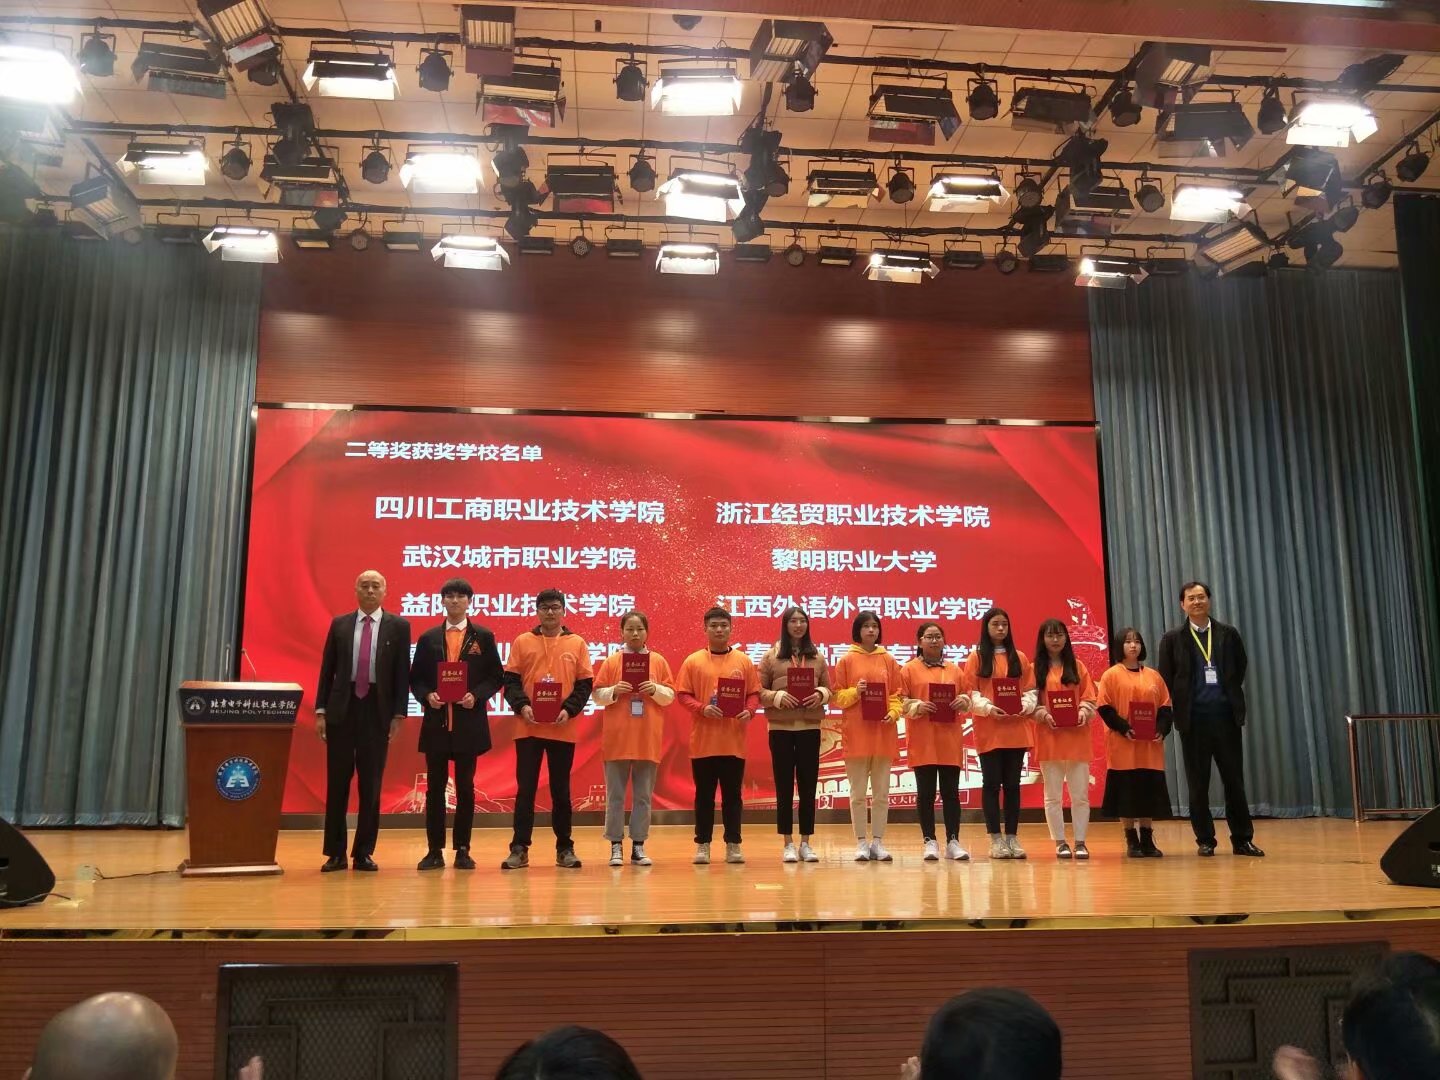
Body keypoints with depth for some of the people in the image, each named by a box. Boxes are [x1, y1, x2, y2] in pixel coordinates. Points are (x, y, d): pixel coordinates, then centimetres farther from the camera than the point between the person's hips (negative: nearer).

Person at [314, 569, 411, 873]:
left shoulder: (398, 626, 3)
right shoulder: (339, 624, 8)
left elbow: (402, 673, 1)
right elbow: (327, 670, 7)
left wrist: (398, 714, -5)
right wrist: (321, 711, 0)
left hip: (377, 710, -1)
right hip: (341, 709, 1)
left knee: (371, 784, 3)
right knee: (337, 782, 4)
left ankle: (364, 853, 11)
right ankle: (335, 852, 13)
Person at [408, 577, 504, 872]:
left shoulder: (483, 637, 5)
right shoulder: (428, 638, 9)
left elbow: (496, 677, 3)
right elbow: (415, 679, 9)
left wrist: (476, 695, -12)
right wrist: (427, 695, -10)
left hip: (469, 723, -1)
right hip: (436, 722, 1)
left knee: (465, 787, 4)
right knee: (434, 787, 4)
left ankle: (463, 850, 12)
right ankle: (435, 850, 11)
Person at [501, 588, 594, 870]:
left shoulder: (577, 643, 6)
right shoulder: (522, 642, 5)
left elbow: (585, 683, 3)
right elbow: (510, 680, 2)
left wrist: (569, 709, -12)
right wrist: (522, 706, -15)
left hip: (563, 729, 0)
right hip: (528, 728, 0)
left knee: (561, 789, 8)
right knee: (525, 788, 2)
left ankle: (565, 848, 16)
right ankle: (520, 849, 8)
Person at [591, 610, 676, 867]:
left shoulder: (658, 661, 6)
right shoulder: (611, 661, 4)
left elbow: (670, 695, 7)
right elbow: (597, 695, 3)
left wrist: (656, 689, -12)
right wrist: (614, 691, -15)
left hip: (648, 739, 1)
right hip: (617, 738, -1)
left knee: (644, 795, 6)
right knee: (615, 795, 3)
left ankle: (638, 846, 14)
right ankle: (616, 846, 11)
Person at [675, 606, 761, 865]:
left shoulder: (744, 661, 6)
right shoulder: (693, 661, 2)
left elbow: (754, 693, 8)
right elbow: (682, 694, 0)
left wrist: (749, 711, -11)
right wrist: (702, 709, -15)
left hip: (734, 740, 1)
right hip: (703, 740, -1)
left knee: (732, 794, 7)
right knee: (704, 795, 6)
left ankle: (733, 844, 15)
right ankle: (702, 844, 14)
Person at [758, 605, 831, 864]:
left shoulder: (817, 656, 9)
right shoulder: (771, 655, 3)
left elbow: (829, 689, 10)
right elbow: (758, 690, 1)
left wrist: (820, 695, -11)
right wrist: (777, 697, -17)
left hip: (810, 727, 2)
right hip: (780, 727, -2)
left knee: (808, 785, 4)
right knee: (784, 785, 3)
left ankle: (805, 843, 13)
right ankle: (788, 844, 10)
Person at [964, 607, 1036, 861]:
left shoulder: (1020, 658, 12)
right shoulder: (976, 657, 3)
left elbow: (1030, 689, 9)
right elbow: (970, 692, -3)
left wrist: (1024, 706, -11)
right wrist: (988, 708, -19)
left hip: (1016, 730, 3)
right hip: (988, 730, -3)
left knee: (1012, 784, 5)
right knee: (992, 783, 0)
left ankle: (1012, 837, 11)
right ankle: (996, 839, 5)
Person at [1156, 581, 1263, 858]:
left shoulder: (1229, 634, 7)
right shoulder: (1172, 639, 2)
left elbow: (1241, 667, 14)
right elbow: (1165, 679, 4)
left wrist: (1230, 695, 7)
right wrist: (1180, 707, -1)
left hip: (1226, 716, 1)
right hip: (1193, 719, -1)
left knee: (1235, 780, 4)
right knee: (1198, 784, 4)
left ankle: (1242, 839, 12)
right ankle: (1205, 840, 12)